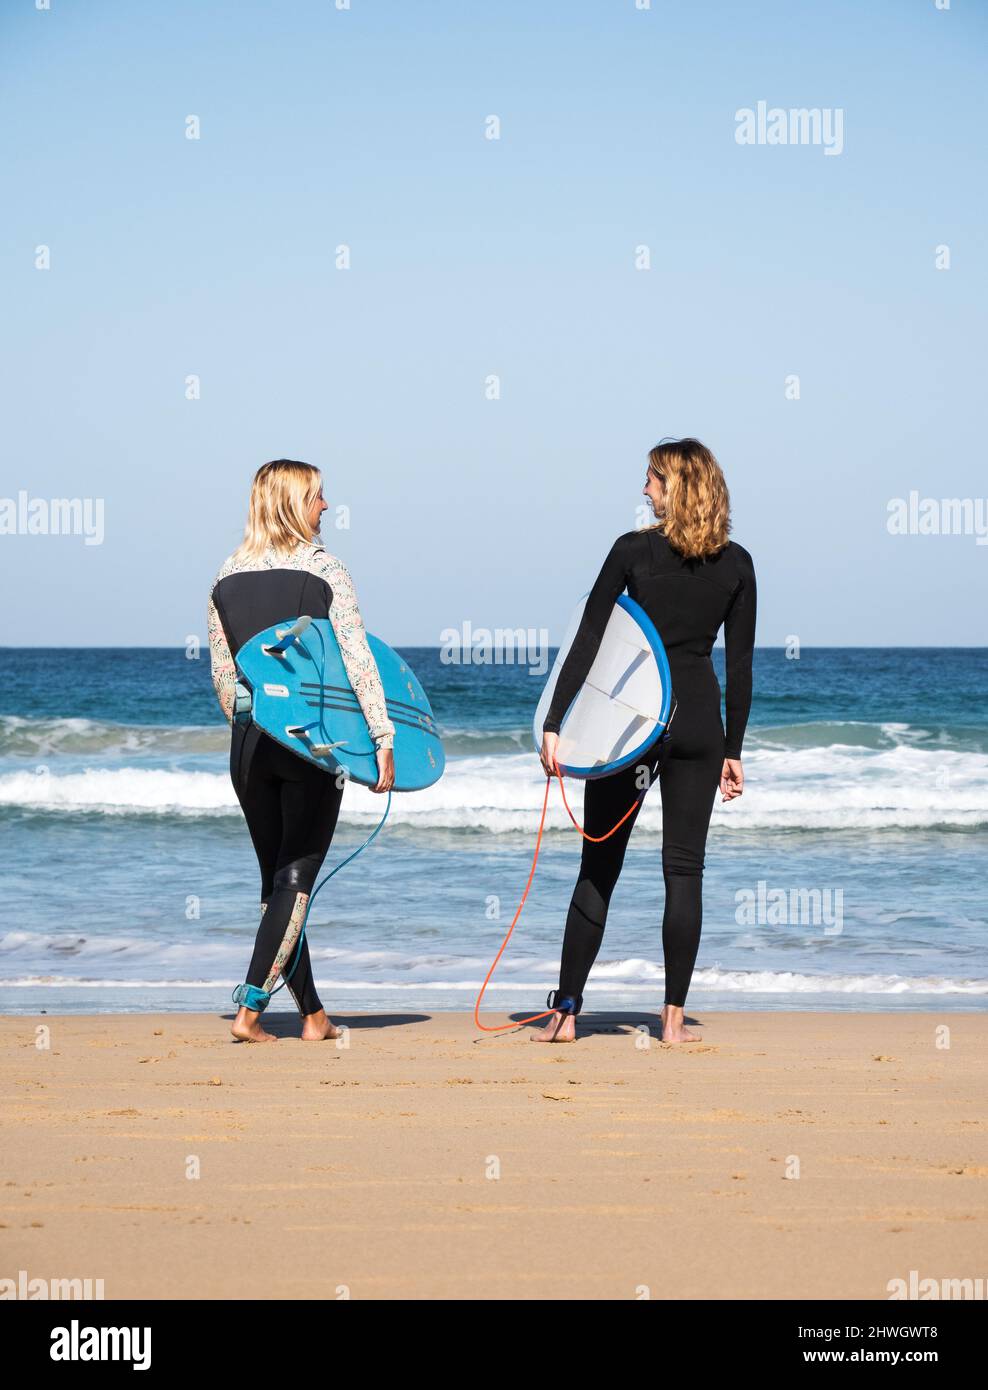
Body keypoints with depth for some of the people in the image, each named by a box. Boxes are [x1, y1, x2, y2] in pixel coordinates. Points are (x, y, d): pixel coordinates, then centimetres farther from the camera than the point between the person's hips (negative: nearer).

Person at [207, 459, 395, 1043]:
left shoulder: (229, 576, 6)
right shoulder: (324, 569, -7)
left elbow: (222, 671, 10)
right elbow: (357, 660, -12)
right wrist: (383, 738, -9)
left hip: (250, 746, 5)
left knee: (277, 877, 12)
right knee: (297, 879, 0)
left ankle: (313, 1014, 18)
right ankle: (249, 1010, -9)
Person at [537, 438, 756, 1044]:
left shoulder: (634, 551, -5)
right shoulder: (737, 564, 2)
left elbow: (587, 641, -7)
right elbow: (741, 664, 3)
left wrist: (554, 725, -5)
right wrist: (733, 750, 10)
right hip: (699, 720, 2)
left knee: (599, 866, 6)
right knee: (684, 868, 6)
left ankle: (566, 1010, 6)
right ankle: (674, 1017, 4)